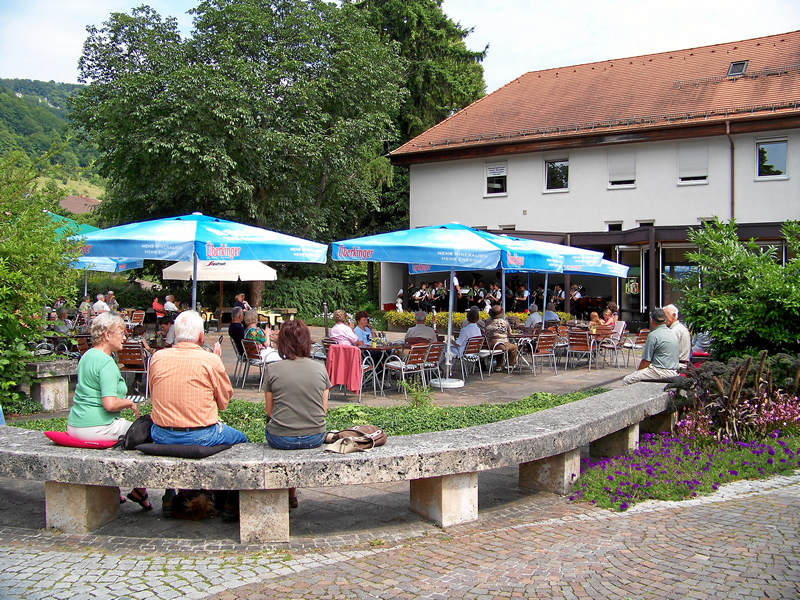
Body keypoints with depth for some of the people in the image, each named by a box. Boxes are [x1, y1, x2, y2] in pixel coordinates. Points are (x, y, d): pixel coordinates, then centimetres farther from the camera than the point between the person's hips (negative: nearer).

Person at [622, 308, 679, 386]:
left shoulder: (653, 335, -12)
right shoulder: (673, 334, 13)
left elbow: (646, 361, -12)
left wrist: (638, 371, 7)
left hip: (661, 372, -9)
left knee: (627, 381, -7)